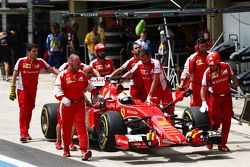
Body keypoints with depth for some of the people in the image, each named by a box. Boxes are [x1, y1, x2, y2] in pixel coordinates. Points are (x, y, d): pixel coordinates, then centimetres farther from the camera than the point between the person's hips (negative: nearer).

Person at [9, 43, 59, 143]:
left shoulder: (40, 62, -2)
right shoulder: (21, 61, -9)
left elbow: (51, 69, 4)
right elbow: (15, 75, -3)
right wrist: (12, 89, -5)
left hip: (33, 90, 4)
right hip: (22, 89, -4)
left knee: (29, 110, 10)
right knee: (23, 110, -12)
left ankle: (26, 132, 22)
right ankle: (23, 134, -16)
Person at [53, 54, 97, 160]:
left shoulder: (82, 74, 9)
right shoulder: (63, 75, -6)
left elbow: (88, 86, 25)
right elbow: (57, 90, -13)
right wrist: (63, 98, -29)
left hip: (79, 104, 2)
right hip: (67, 105, -2)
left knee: (81, 127, -10)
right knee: (66, 128, 9)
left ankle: (84, 150, -19)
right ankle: (66, 150, 27)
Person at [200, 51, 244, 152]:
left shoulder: (226, 67, -10)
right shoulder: (207, 73, -18)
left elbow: (233, 77, 10)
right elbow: (203, 88, -20)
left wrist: (238, 88, 11)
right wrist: (204, 102, -29)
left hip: (227, 97, 3)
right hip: (215, 97, -3)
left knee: (226, 121, 2)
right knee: (215, 121, -7)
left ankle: (222, 144, 9)